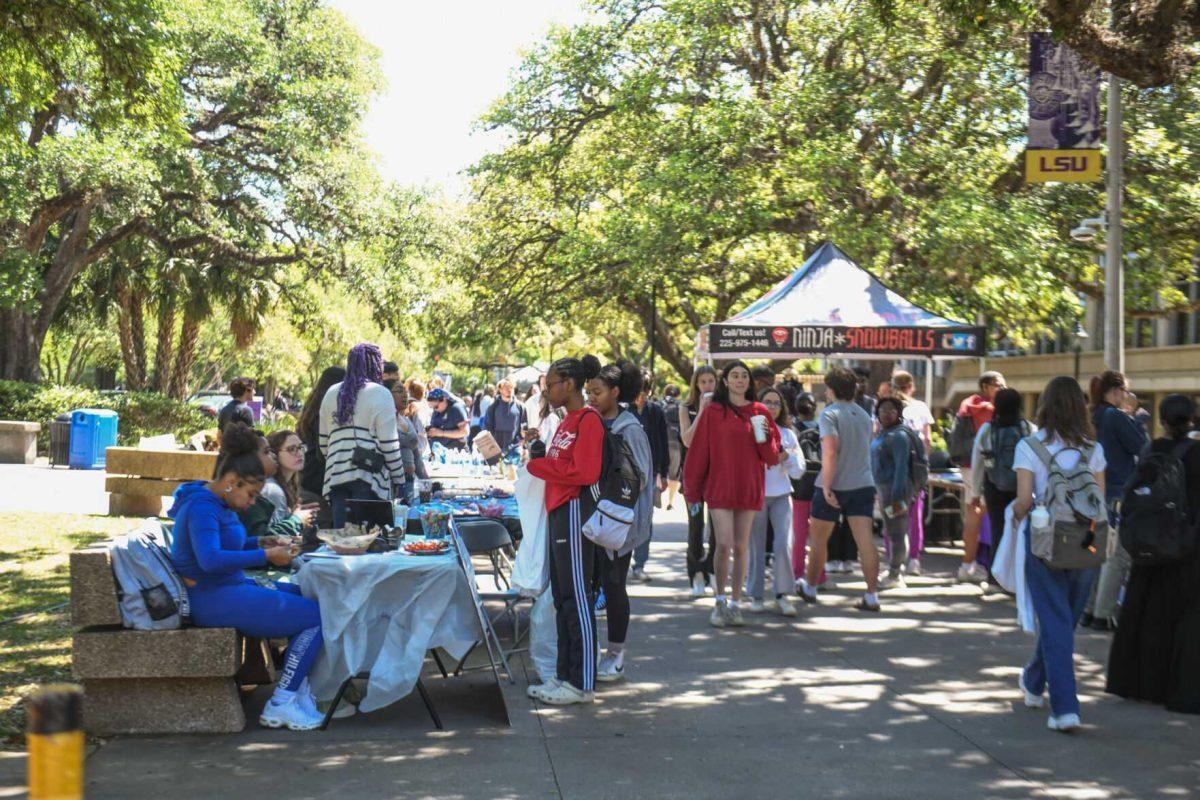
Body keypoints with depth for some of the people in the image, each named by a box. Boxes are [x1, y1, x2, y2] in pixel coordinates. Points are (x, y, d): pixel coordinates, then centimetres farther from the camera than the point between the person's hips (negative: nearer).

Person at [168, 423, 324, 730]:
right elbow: (210, 559, -32)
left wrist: (258, 543, 12)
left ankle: (299, 690, 11)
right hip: (213, 599, -11)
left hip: (229, 589, 11)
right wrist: (265, 556, -26)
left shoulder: (216, 503, 15)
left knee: (308, 596, 15)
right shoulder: (202, 507, -18)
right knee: (317, 616, -13)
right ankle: (280, 705, -9)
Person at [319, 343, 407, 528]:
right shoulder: (380, 394, -5)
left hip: (336, 477, 5)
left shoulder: (331, 393, 13)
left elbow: (324, 441, 15)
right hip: (368, 478, -5)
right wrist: (399, 479, 0)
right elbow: (390, 444, -7)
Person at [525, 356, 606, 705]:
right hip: (557, 510, 10)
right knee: (561, 597, 13)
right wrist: (539, 460, 2)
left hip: (574, 510, -10)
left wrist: (539, 466, -13)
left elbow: (585, 472, -20)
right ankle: (565, 675, 20)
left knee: (577, 598, -6)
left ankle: (583, 684, -1)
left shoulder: (588, 420, -12)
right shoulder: (566, 421, 17)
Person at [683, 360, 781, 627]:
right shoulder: (712, 412, 0)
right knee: (724, 545, -10)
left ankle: (736, 604, 14)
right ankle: (720, 601, 6)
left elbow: (772, 457, 8)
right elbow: (698, 452, 1)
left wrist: (764, 438, -12)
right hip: (719, 487, -2)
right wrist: (691, 490, 1)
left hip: (748, 489, 2)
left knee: (741, 547, 6)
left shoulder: (760, 413, 7)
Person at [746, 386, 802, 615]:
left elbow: (799, 470, 10)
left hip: (781, 495, 2)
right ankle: (756, 596, 13)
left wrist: (786, 455, -7)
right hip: (755, 495, -2)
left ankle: (782, 596, -2)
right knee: (756, 547, 2)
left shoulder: (787, 434, 12)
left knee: (783, 545, -10)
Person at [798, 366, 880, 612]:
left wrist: (827, 486, -21)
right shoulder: (863, 415, 11)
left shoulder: (830, 414, -11)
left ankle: (810, 588, 27)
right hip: (863, 484, 5)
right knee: (865, 540, -3)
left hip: (834, 487, -5)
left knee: (819, 539, 12)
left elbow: (830, 452, -22)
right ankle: (872, 596, -9)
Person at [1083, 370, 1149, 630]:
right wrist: (1140, 423, 2)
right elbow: (1143, 448, -12)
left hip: (1095, 493, 8)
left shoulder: (1091, 418, 9)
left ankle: (1089, 610, 18)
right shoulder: (1117, 418, -14)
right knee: (1118, 558, -2)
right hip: (1118, 495, -8)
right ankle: (1103, 615, -1)